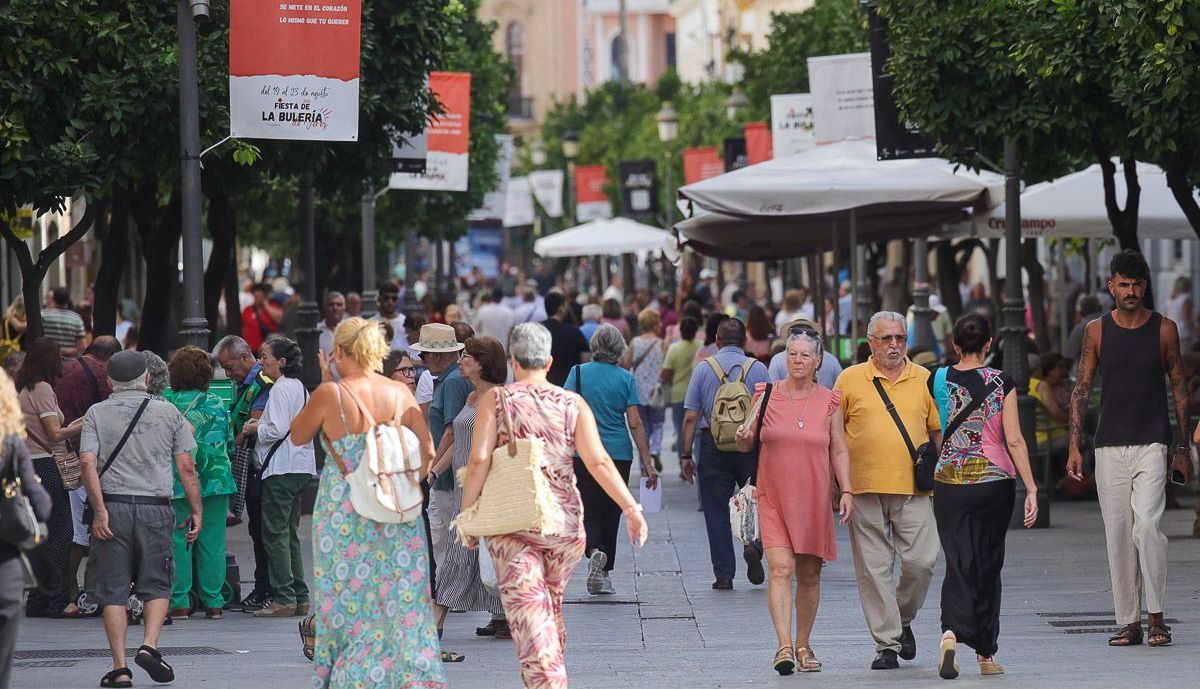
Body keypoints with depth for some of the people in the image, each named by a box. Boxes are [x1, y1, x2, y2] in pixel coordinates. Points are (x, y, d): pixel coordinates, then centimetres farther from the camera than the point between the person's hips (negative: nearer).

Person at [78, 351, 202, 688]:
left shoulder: (97, 414, 5)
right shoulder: (168, 412, 7)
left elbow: (87, 462, -8)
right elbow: (186, 466, 3)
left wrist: (99, 509, -9)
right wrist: (196, 511, 8)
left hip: (112, 506, 0)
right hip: (156, 507, 0)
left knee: (113, 591, 4)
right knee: (157, 584, 11)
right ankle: (149, 645, -10)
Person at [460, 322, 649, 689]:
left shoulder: (495, 400, -2)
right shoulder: (572, 404, 4)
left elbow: (479, 460, -10)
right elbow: (599, 462, -4)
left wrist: (467, 514, -3)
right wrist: (631, 509, -3)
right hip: (565, 522, 3)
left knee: (530, 616, -8)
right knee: (552, 606, 22)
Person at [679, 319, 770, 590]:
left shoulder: (703, 369, 2)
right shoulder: (757, 368, 1)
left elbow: (690, 418, 0)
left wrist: (686, 455, 5)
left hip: (713, 444, 0)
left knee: (716, 511, 5)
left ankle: (723, 575, 5)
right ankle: (754, 544, -13)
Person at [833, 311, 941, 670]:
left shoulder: (924, 380, 8)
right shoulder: (850, 380, 4)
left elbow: (938, 432, 14)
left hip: (913, 489, 1)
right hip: (865, 490, -1)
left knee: (922, 561, -6)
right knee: (874, 567, -1)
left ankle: (903, 619, 20)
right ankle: (886, 643, 5)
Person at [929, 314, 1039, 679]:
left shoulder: (939, 382, -1)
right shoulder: (1002, 382, -4)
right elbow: (1014, 440, -7)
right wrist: (1031, 489, -5)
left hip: (949, 481, 0)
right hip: (995, 481, 0)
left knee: (958, 563, 0)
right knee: (988, 565, 12)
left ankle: (951, 632, -27)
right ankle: (986, 654, 18)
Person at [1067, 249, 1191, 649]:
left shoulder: (1164, 329, 3)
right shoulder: (1097, 331, 5)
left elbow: (1179, 388, 9)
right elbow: (1082, 389, 6)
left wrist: (1184, 448, 7)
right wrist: (1074, 447, -1)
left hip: (1152, 444, -2)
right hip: (1109, 447, 2)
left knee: (1146, 525, -18)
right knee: (1117, 535, 2)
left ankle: (1156, 617, -10)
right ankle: (1130, 622, 9)